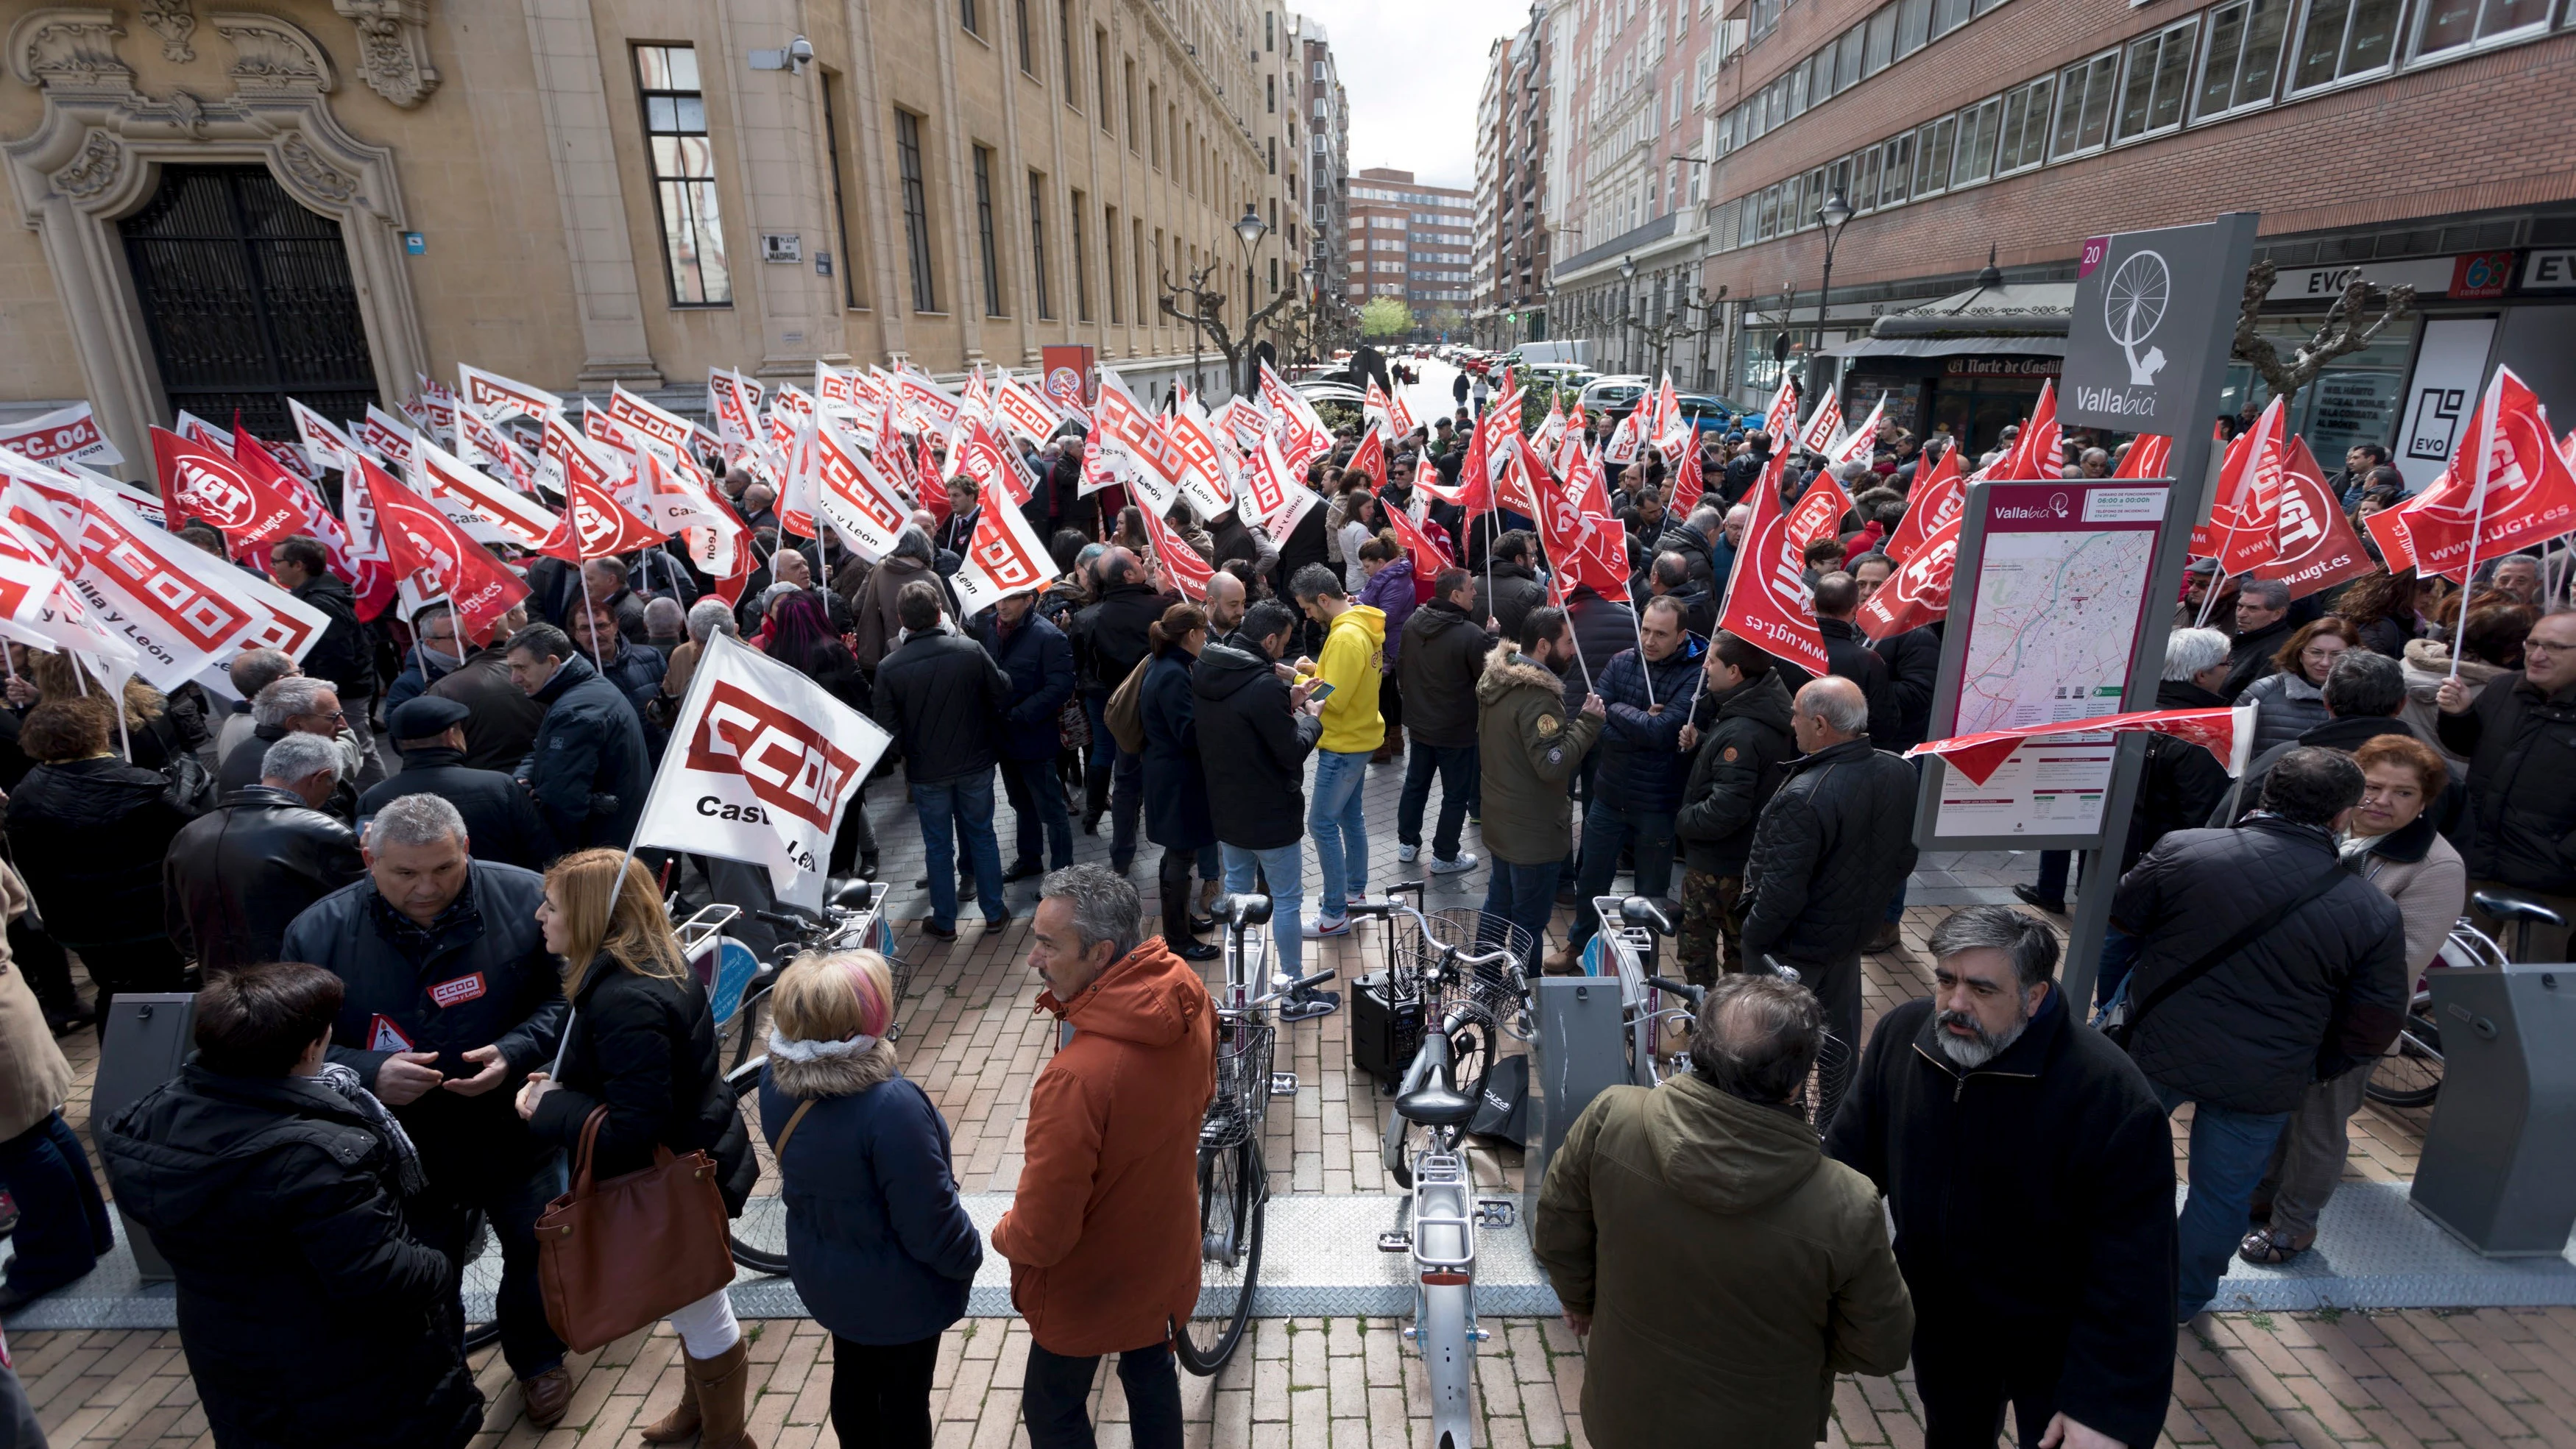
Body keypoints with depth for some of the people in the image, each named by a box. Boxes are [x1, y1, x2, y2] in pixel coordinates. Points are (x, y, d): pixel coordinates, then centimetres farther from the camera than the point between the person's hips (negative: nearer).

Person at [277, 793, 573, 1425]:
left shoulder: (524, 899, -18)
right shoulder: (318, 933, -13)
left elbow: (566, 997, -9)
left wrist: (515, 1052, -25)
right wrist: (369, 1075, -25)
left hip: (516, 1137, 0)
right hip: (404, 1154, 1)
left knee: (539, 1252, 20)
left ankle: (538, 1360, 49)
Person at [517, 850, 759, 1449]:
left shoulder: (625, 1001, -32)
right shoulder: (656, 964, -2)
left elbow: (631, 1132, -32)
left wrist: (550, 1107, -17)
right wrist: (564, 1088, -1)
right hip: (690, 1159, 10)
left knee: (701, 1315, 13)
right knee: (692, 1303, 29)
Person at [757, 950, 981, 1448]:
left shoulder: (775, 1077, -17)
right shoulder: (891, 1107, -39)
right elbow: (929, 1221, -28)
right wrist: (969, 1256, -8)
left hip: (823, 1275, 6)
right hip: (898, 1292, -6)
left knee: (852, 1378, 29)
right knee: (905, 1397, 19)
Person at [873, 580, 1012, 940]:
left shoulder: (889, 667, -15)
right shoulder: (970, 650, -17)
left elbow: (887, 726, -9)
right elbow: (1002, 695, -5)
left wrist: (906, 754, 10)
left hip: (927, 771, 0)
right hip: (975, 763, 1)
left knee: (939, 846, 13)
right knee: (982, 837, 16)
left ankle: (945, 921, 25)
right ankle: (994, 912, 27)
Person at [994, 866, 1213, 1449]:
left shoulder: (1077, 1077, -42)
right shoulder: (1187, 996, -19)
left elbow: (1042, 1234, -29)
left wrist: (1005, 1236, -7)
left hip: (1090, 1285, -6)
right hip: (1164, 1253, 6)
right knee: (1151, 1371, 30)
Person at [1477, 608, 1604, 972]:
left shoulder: (1495, 678, 3)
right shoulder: (1537, 697, -26)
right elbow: (1554, 765, -28)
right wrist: (1587, 721, -23)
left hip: (1500, 819, 9)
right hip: (1533, 831, -9)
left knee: (1498, 907, 22)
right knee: (1529, 922, 5)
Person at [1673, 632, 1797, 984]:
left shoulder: (1740, 732, -29)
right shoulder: (1764, 714, 1)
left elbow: (1726, 808, -32)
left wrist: (1683, 821, -15)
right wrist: (1700, 744, -3)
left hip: (1716, 861, -10)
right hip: (1749, 858, 10)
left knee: (1695, 944, 6)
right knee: (1739, 942, 22)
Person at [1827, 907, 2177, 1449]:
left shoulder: (2111, 1096, -29)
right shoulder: (1900, 1035, -16)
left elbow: (2132, 1270, -24)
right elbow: (1850, 1156, -6)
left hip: (2053, 1343, -3)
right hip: (1939, 1324, 4)